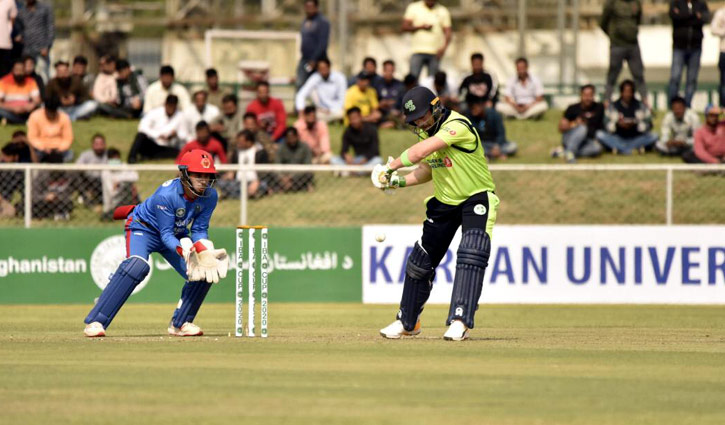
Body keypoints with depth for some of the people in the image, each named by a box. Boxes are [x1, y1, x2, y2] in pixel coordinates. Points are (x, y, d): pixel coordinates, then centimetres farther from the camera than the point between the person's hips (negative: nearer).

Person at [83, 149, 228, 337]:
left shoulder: (210, 196, -17)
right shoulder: (166, 194, -34)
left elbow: (199, 230, -8)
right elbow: (166, 235, -29)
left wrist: (205, 251, -28)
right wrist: (185, 250, -46)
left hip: (177, 234, 7)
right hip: (144, 228, -7)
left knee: (202, 274, -9)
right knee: (138, 265, -34)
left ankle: (180, 323, 12)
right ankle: (95, 322, -34)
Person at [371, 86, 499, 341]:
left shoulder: (457, 126, -27)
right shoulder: (426, 132, 0)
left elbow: (420, 152, -36)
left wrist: (390, 168, -25)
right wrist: (399, 182, -2)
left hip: (476, 199, -8)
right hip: (443, 203, 8)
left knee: (471, 255, -26)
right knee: (420, 261, 11)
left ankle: (460, 322, -30)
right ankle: (407, 322, 26)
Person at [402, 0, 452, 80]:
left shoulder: (443, 11, 8)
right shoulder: (413, 8, 6)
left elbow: (448, 32, 2)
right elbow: (405, 27, 1)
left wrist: (444, 48, -14)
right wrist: (421, 27, -13)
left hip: (435, 52, 1)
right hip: (418, 51, -1)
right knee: (413, 77, -10)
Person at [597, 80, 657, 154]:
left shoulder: (641, 106, 0)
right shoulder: (613, 106, 1)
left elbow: (648, 125, -7)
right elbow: (607, 125, -6)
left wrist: (635, 125, -26)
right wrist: (617, 124, -27)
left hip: (636, 139, 0)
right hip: (618, 139, 0)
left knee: (653, 136, -27)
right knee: (600, 134, -26)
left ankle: (620, 148, -25)